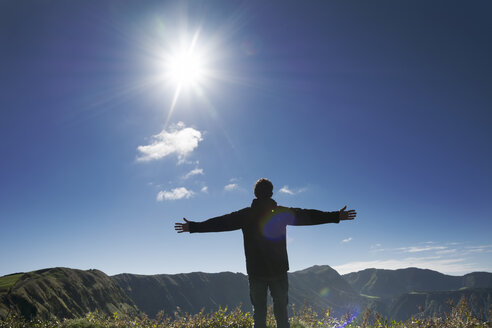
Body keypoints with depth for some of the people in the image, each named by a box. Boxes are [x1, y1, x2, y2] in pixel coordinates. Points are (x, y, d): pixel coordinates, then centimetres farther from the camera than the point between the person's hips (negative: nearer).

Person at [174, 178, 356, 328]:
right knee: (281, 310, 10)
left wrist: (193, 226, 9)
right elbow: (308, 216, 0)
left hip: (256, 271, 0)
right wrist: (336, 216, 8)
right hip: (279, 270, 0)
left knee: (258, 310, 10)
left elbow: (220, 222, 0)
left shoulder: (246, 214, -1)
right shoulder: (282, 212, -2)